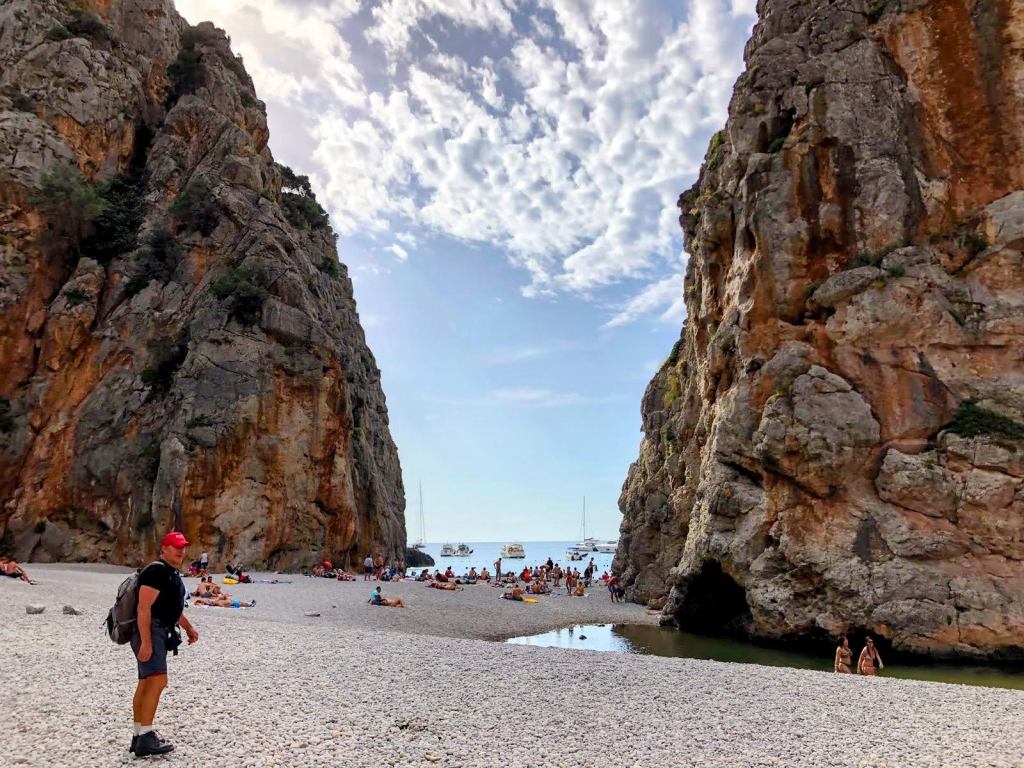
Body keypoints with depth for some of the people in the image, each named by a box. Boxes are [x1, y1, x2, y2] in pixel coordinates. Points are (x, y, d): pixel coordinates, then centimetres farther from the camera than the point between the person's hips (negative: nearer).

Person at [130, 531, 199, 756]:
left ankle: (139, 737, 20)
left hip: (160, 632, 11)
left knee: (146, 684, 13)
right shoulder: (156, 571, -15)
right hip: (149, 632, -11)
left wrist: (188, 627, 30)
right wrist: (146, 642, -27)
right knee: (158, 681, -17)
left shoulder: (172, 574, 17)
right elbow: (144, 608, -22)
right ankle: (146, 737, -15)